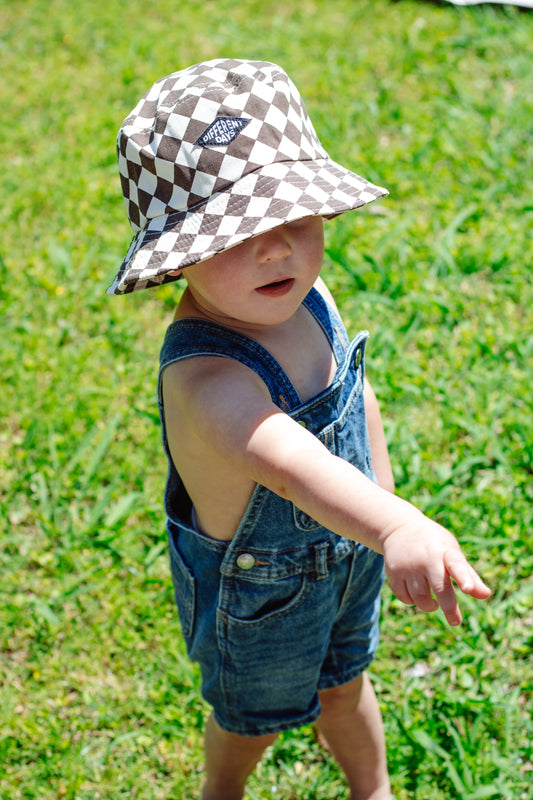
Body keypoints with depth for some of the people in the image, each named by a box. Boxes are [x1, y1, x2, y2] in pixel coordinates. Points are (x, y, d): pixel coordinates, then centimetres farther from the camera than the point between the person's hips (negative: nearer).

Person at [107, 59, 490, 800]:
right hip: (259, 589, -6)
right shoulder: (205, 378, -43)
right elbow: (285, 457, -63)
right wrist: (398, 527, -79)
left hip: (349, 547, 6)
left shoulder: (305, 294, -17)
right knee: (252, 716, 25)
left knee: (344, 681, 32)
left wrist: (387, 502, 10)